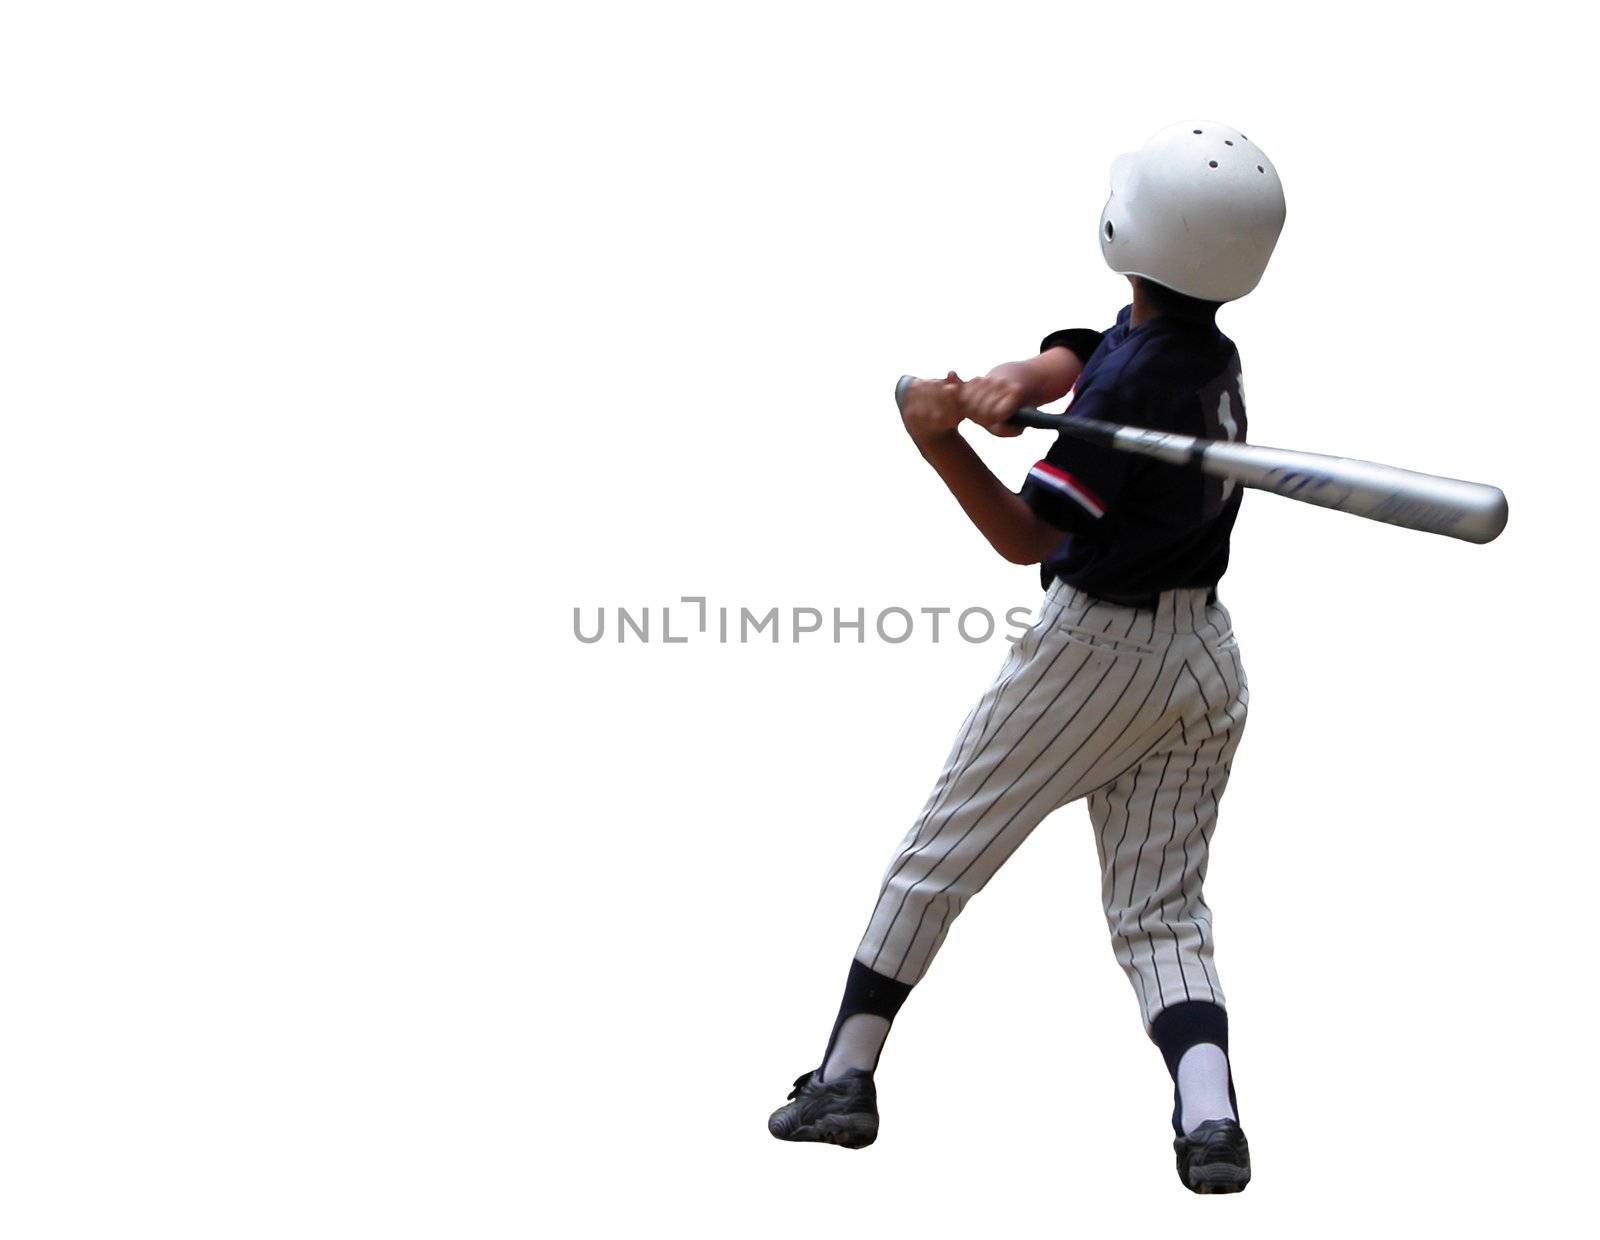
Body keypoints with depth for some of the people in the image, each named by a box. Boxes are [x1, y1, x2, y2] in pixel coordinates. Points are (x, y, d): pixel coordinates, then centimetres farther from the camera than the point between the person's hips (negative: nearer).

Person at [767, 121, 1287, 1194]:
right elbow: (1070, 356, -2)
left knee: (938, 860, 8)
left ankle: (844, 1079, 17)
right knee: (1162, 911, 8)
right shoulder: (1210, 348, 3)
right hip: (1207, 659, 7)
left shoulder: (1134, 378, -21)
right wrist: (1009, 384, -24)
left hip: (1100, 648, -7)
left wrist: (944, 447, -31)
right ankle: (1211, 1117, -13)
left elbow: (1027, 535, -18)